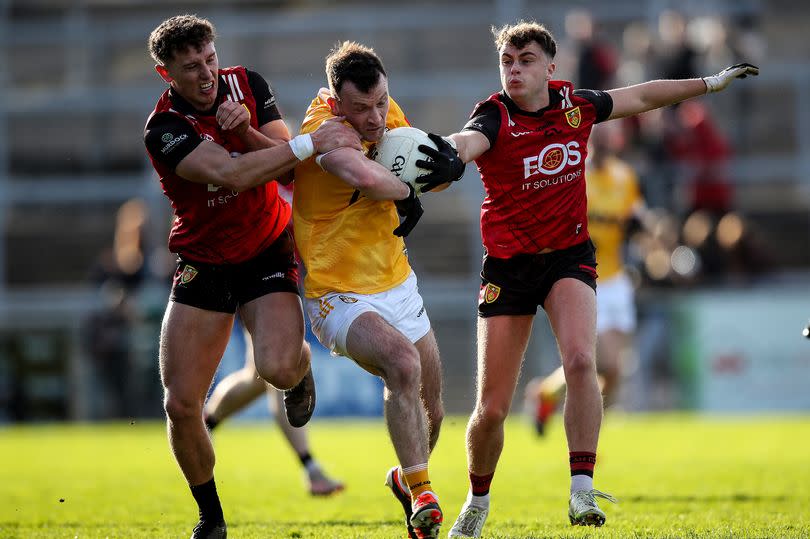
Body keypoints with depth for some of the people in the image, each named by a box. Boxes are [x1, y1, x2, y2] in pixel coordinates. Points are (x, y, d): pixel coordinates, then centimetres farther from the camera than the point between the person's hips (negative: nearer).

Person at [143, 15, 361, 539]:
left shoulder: (247, 84, -6)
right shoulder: (163, 130, -20)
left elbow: (288, 170, -11)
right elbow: (230, 174, -35)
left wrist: (246, 130, -28)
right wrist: (308, 144, -38)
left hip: (268, 253, 1)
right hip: (203, 266, -1)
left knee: (278, 368, -26)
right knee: (181, 403, -7)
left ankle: (301, 369, 13)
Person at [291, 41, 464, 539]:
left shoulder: (387, 111, -2)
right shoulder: (323, 130, -25)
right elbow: (362, 175, -46)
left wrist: (448, 165, -15)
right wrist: (406, 195, -25)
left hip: (397, 284, 8)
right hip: (340, 296, -7)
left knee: (430, 404, 14)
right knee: (404, 363, -33)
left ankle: (407, 478, 45)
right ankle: (421, 493, -22)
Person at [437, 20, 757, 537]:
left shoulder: (574, 103, 0)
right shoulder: (495, 116, -14)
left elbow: (640, 96, 17)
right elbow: (468, 141, -38)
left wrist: (712, 82, 24)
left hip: (570, 256, 2)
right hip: (508, 264, -2)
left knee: (580, 361, -26)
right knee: (492, 408, -2)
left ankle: (582, 490, -22)